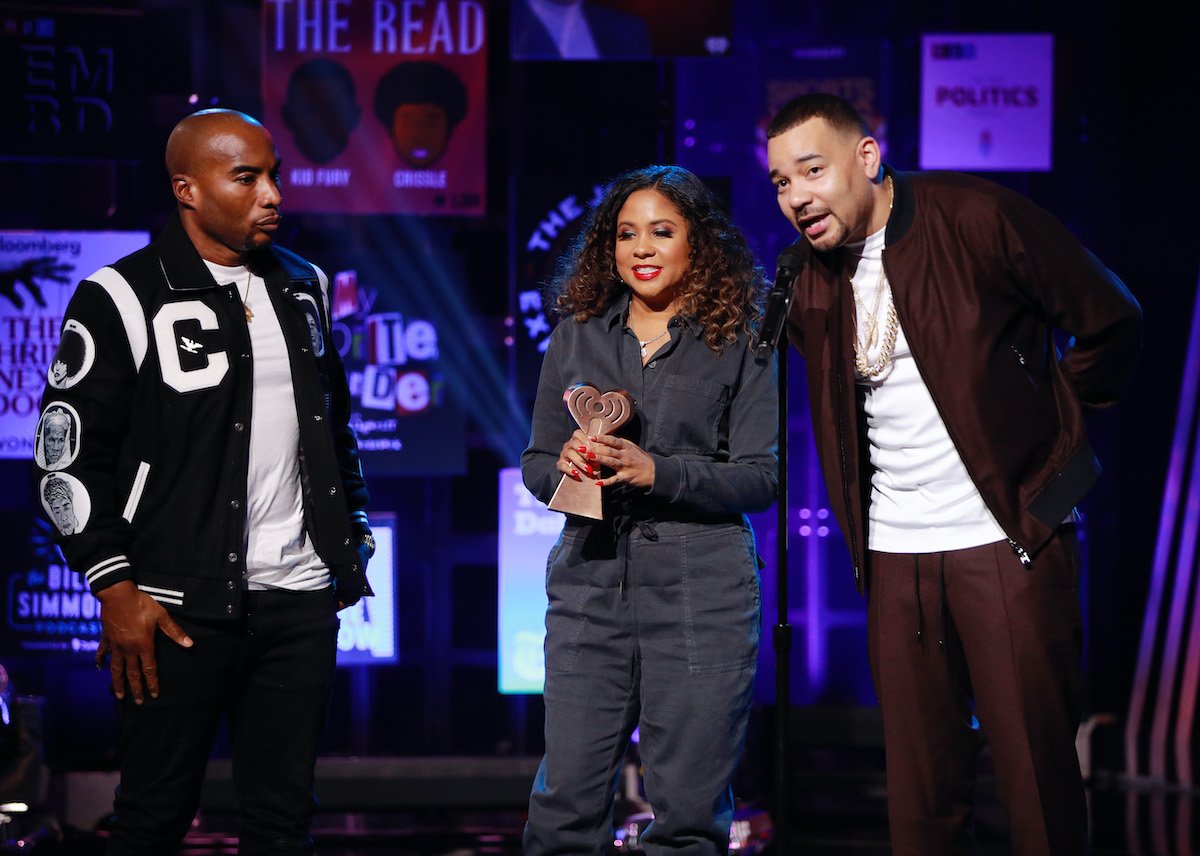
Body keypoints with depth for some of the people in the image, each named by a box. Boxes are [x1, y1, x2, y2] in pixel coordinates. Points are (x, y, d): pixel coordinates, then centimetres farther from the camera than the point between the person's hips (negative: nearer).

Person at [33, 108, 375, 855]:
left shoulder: (303, 287, 12)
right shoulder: (124, 299, -8)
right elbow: (71, 455, -9)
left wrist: (354, 528, 16)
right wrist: (115, 586, -13)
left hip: (299, 597, 5)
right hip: (183, 608, -5)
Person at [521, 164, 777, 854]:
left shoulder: (738, 344, 4)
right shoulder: (576, 337, 13)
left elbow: (762, 478, -2)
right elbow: (535, 464, 15)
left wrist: (656, 471, -15)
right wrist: (563, 467, -8)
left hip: (700, 588, -2)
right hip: (591, 582, 2)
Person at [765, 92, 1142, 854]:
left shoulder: (977, 217, -9)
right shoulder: (810, 281, 8)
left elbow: (1110, 320, -2)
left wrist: (1050, 426, 4)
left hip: (1008, 537, -5)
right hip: (894, 554, 5)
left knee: (1036, 770, -3)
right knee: (920, 778, 6)